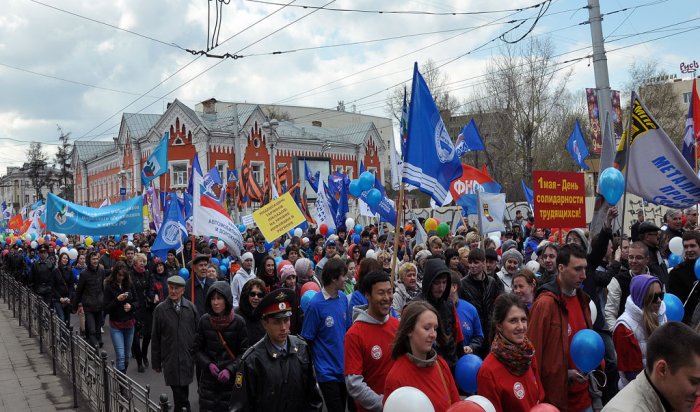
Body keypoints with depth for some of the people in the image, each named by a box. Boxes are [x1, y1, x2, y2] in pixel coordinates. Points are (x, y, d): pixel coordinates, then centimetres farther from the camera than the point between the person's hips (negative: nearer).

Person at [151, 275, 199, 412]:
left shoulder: (191, 307, 0)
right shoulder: (160, 309, -2)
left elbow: (197, 333, 4)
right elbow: (155, 338, 2)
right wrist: (156, 362, 4)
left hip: (187, 358, 1)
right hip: (170, 359, -1)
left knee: (183, 390, 9)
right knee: (178, 392, -1)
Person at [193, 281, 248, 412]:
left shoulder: (238, 322, -8)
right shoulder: (204, 321, -2)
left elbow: (244, 352, -4)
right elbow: (197, 349, 6)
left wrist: (230, 369, -16)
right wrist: (208, 364, -10)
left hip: (231, 379, -2)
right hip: (208, 378, 2)